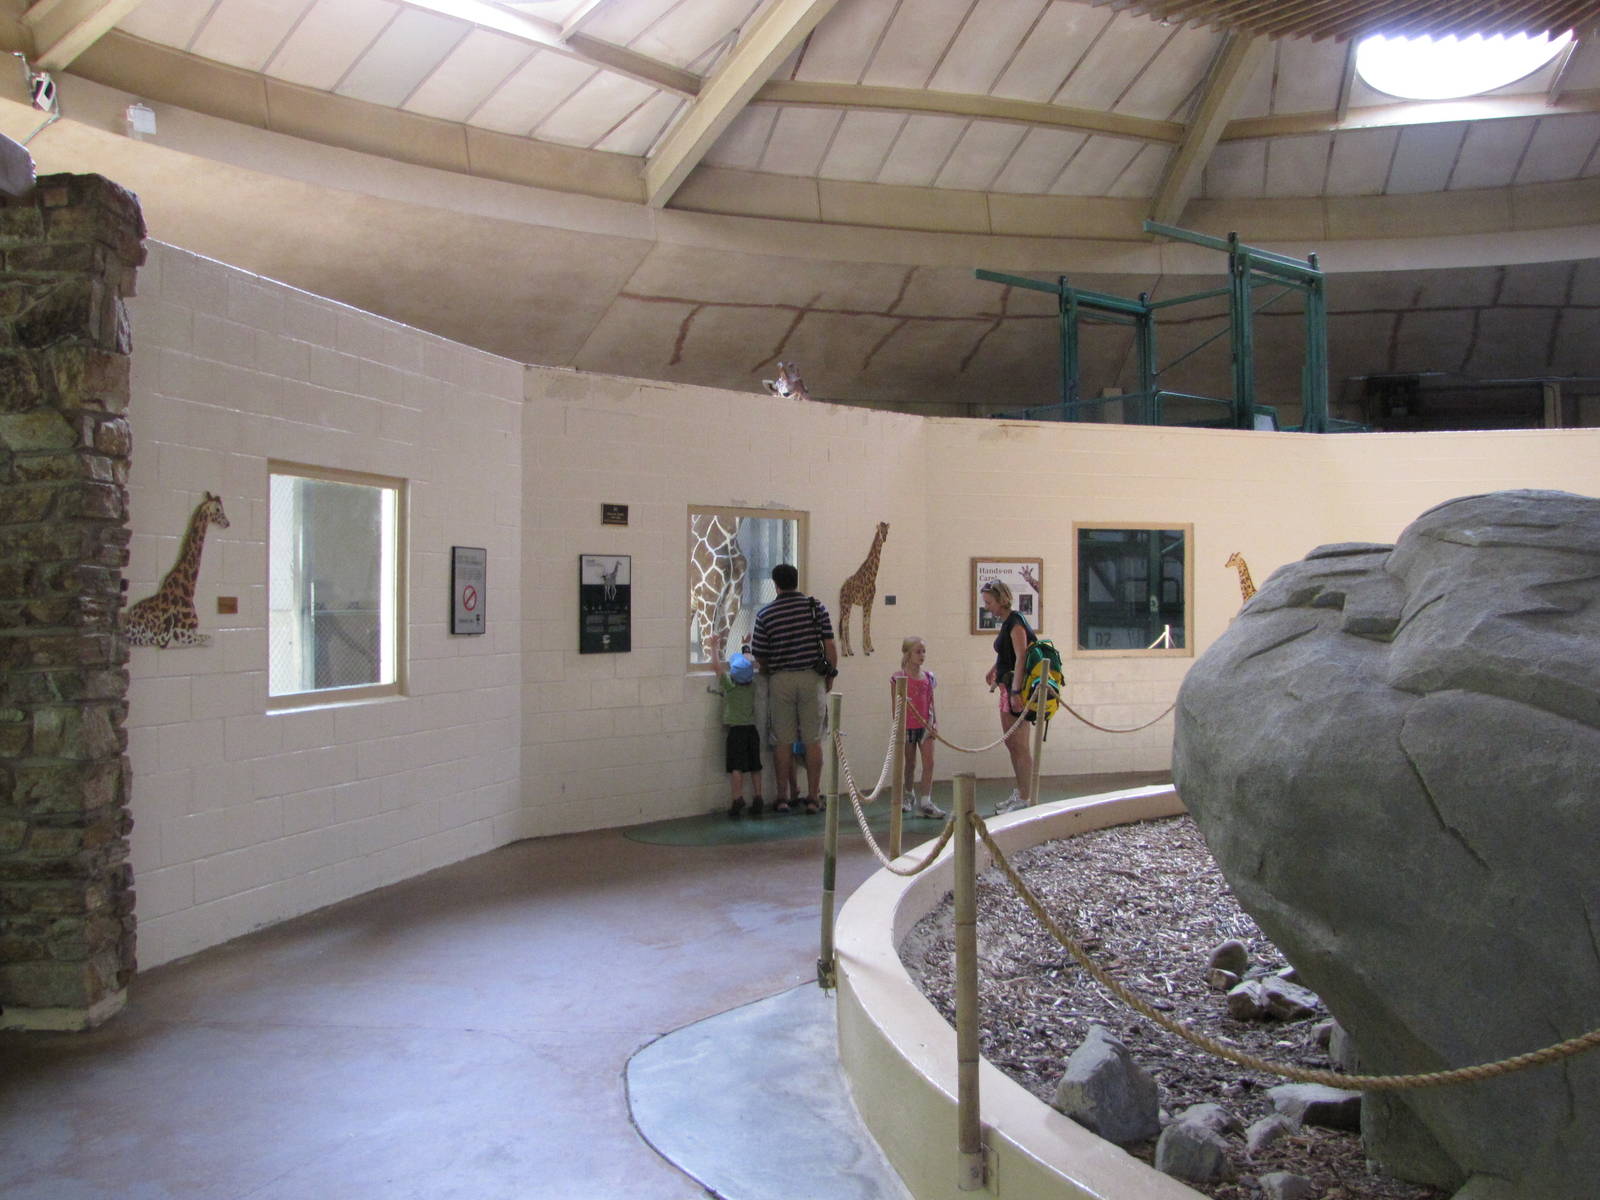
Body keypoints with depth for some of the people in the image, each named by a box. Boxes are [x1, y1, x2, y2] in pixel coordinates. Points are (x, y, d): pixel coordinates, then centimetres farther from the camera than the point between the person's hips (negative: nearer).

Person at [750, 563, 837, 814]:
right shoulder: (816, 608, 0)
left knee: (783, 741, 6)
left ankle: (782, 798, 11)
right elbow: (829, 646, -4)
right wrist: (832, 671, 8)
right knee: (813, 740, 5)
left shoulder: (765, 615, -1)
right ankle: (813, 798, 8)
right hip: (811, 678, 0)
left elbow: (760, 657, 2)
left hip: (780, 679, 0)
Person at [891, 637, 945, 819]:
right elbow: (894, 705, -4)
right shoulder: (899, 678, -6)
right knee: (910, 764, 9)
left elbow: (931, 703, 11)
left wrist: (933, 723, 3)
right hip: (907, 726, -3)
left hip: (925, 726, 3)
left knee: (929, 762, -8)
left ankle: (925, 802, -7)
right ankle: (908, 796, 29)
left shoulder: (929, 677, 6)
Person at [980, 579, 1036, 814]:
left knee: (1020, 744, -5)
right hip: (1008, 688, 10)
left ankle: (1025, 799, 1)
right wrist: (994, 669, 15)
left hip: (1017, 688, -10)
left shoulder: (1015, 623, -15)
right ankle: (1020, 793, 25)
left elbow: (1021, 658, -22)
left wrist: (1016, 692, -27)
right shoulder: (1006, 623, 14)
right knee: (1010, 742, 16)